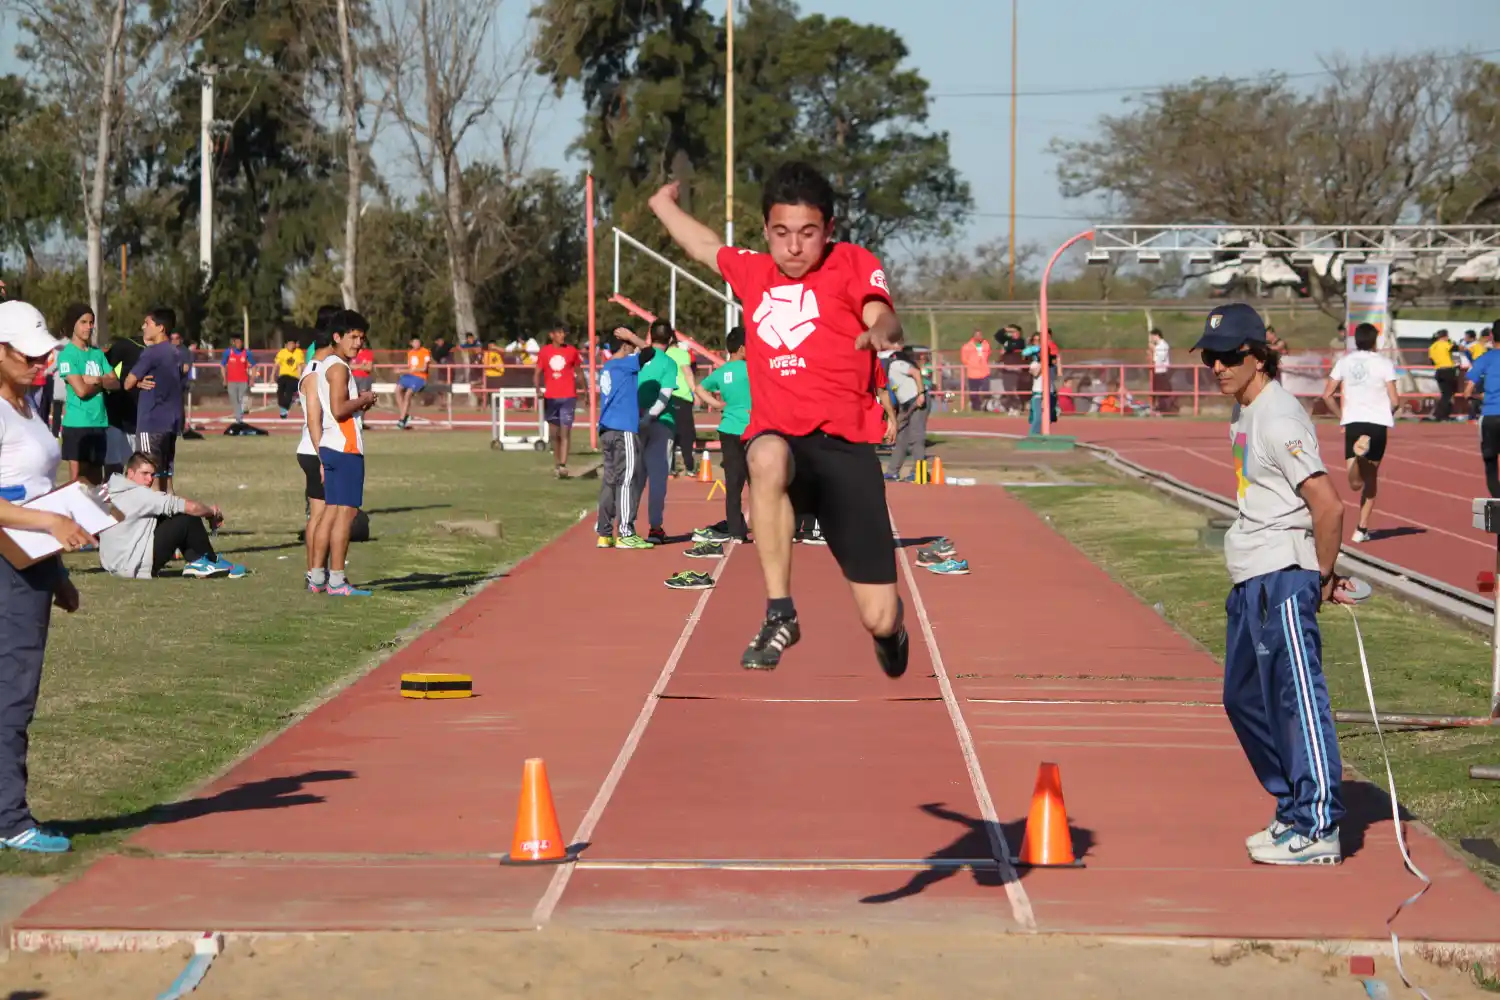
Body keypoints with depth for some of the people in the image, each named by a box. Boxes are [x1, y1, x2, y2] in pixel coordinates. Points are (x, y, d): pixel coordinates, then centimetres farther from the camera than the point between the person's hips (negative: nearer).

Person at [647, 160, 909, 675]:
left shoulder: (853, 264, 3)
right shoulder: (753, 272, 16)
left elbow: (884, 317, -18)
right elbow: (707, 247, 39)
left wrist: (879, 331, -42)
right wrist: (664, 206, 55)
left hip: (845, 444, -3)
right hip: (776, 437, 3)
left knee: (878, 619, -8)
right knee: (769, 458, -41)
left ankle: (889, 624, 34)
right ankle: (780, 614, -29)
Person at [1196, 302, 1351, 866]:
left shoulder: (1278, 418, -17)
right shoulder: (1244, 414, 14)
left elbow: (1328, 506, -23)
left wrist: (1323, 579, -12)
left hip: (1282, 576, -11)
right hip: (1250, 580, 11)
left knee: (1297, 697, -9)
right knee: (1244, 698, 17)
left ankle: (1318, 829, -6)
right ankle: (1293, 810, 27)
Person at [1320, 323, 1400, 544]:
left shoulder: (1344, 362, 9)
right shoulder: (1384, 364, 1)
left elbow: (1327, 395, 5)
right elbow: (1395, 400, -3)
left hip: (1353, 422, 1)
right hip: (1378, 423, -1)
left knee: (1356, 483, -8)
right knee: (1370, 478, 16)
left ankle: (1359, 451, -40)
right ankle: (1362, 529, 14)